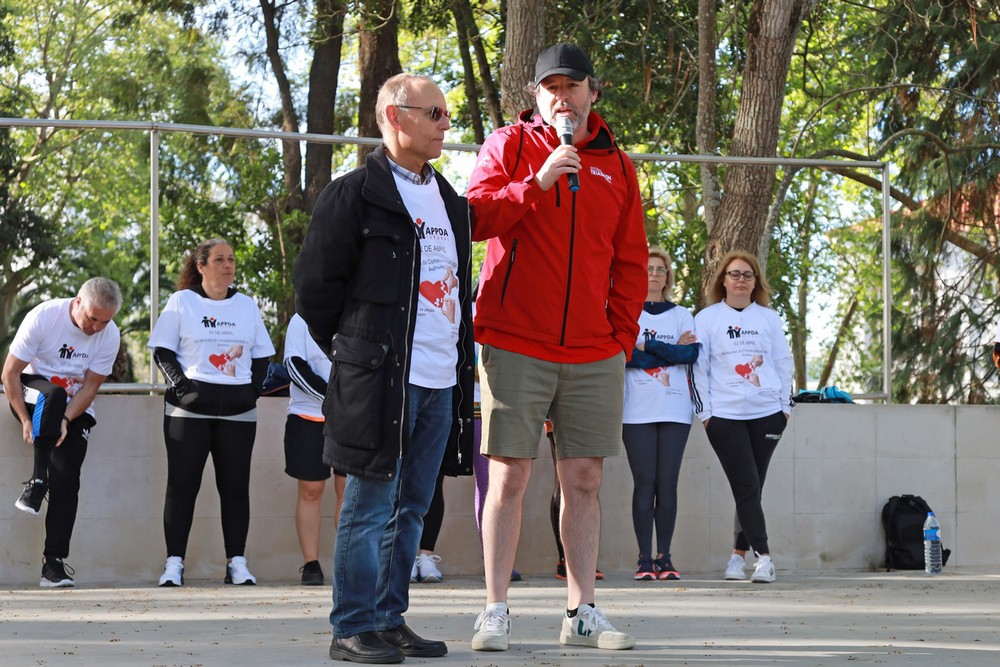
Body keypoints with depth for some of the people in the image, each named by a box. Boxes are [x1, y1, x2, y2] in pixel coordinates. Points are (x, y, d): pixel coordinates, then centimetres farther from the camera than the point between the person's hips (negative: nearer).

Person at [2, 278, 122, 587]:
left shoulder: (110, 336, -11)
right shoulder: (43, 317, -20)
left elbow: (90, 387, -8)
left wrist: (65, 420, -24)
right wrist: (25, 420, -21)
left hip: (76, 410, 2)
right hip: (34, 394, -2)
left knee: (67, 479, -13)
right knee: (53, 394, -38)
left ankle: (54, 563, -8)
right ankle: (37, 480, -30)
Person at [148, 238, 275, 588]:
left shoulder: (247, 306, 15)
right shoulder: (181, 302, 6)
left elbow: (261, 355, 17)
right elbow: (162, 350, 2)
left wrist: (253, 389, 2)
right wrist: (180, 385, -11)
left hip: (237, 410, 3)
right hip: (189, 408, -3)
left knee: (235, 486, 2)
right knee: (182, 484, -5)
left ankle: (237, 562, 6)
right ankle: (174, 563, -4)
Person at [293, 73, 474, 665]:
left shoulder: (451, 202, 18)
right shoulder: (356, 195, -5)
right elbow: (315, 285, -5)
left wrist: (460, 357, 15)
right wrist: (353, 352, 0)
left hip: (442, 380, 7)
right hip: (381, 378, -7)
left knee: (412, 509, 10)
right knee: (370, 509, -4)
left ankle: (391, 620, 17)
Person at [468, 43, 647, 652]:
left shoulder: (616, 166, 13)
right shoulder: (509, 146, 5)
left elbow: (631, 261, 14)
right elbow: (476, 218, -9)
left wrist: (623, 336, 5)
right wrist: (538, 182, -18)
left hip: (594, 353, 3)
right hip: (515, 345, -3)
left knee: (584, 480, 5)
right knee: (509, 476, -4)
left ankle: (583, 613, 11)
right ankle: (496, 612, 1)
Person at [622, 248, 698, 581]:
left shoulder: (681, 315, 15)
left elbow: (691, 354, -2)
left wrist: (646, 347, -7)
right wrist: (670, 351, -7)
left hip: (675, 410, 2)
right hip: (637, 412, -2)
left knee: (668, 482, -2)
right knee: (644, 482, -6)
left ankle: (664, 557, 2)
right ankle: (645, 559, -4)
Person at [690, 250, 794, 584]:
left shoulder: (769, 318, 13)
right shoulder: (706, 319, 7)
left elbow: (784, 362, 16)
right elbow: (698, 366, 5)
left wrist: (786, 404, 10)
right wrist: (704, 411, -1)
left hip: (767, 413, 2)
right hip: (725, 415, -2)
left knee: (752, 486, 3)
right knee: (746, 486, -10)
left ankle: (739, 554, 12)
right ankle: (763, 556, -14)